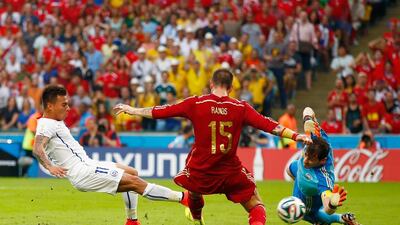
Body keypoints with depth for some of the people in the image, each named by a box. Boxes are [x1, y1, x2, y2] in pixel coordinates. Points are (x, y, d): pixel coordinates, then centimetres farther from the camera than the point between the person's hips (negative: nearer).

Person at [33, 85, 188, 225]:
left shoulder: (55, 122, 16)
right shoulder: (47, 124, -14)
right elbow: (37, 149, -30)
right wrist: (50, 167, -45)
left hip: (86, 164, 11)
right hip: (82, 172, -11)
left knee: (132, 173, 17)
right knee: (134, 182, -12)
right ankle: (182, 197, -9)